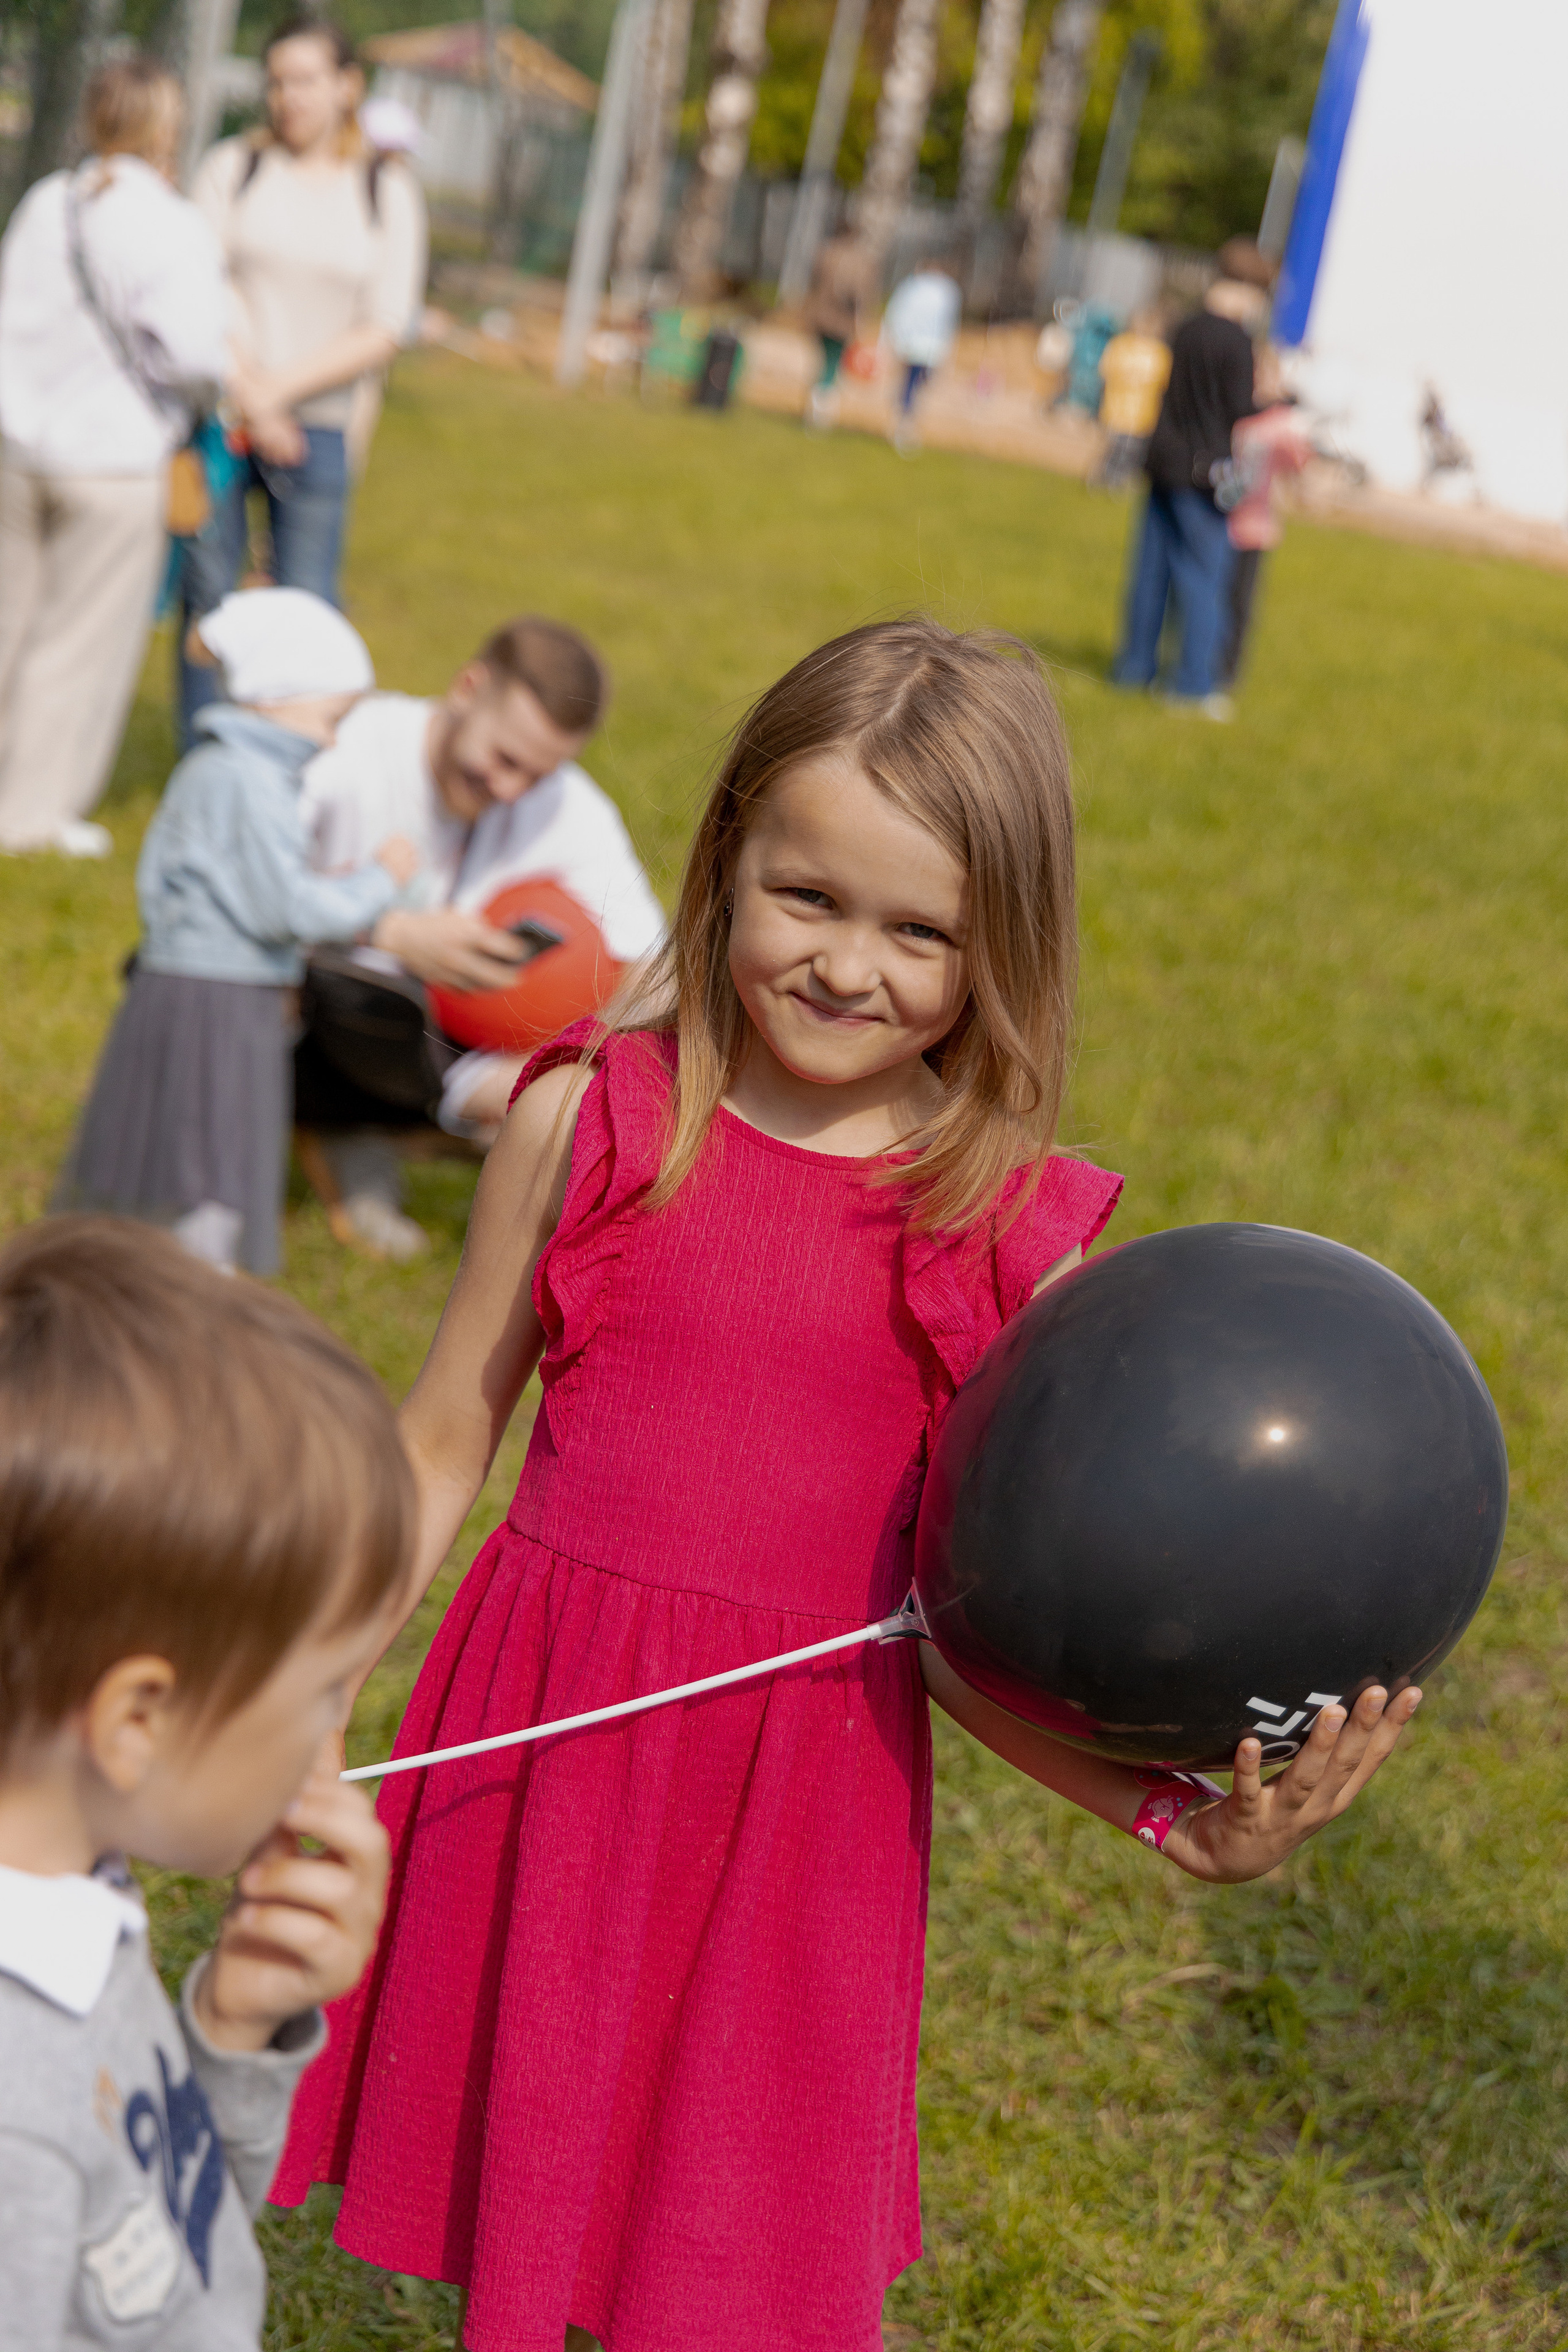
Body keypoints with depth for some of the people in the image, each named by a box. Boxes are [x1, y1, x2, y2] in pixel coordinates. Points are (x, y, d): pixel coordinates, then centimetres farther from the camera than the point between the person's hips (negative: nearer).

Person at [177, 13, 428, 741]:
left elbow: (388, 330, -3)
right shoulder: (232, 168, 4)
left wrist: (280, 388, -12)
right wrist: (246, 390, -17)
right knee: (208, 595, 3)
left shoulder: (389, 192, 4)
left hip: (318, 428, 0)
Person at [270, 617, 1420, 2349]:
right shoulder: (592, 1117, -4)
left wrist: (1183, 1819, -13)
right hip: (542, 1747, 1)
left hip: (804, 1794, -1)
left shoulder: (1015, 1237, -5)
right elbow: (436, 1453, 4)